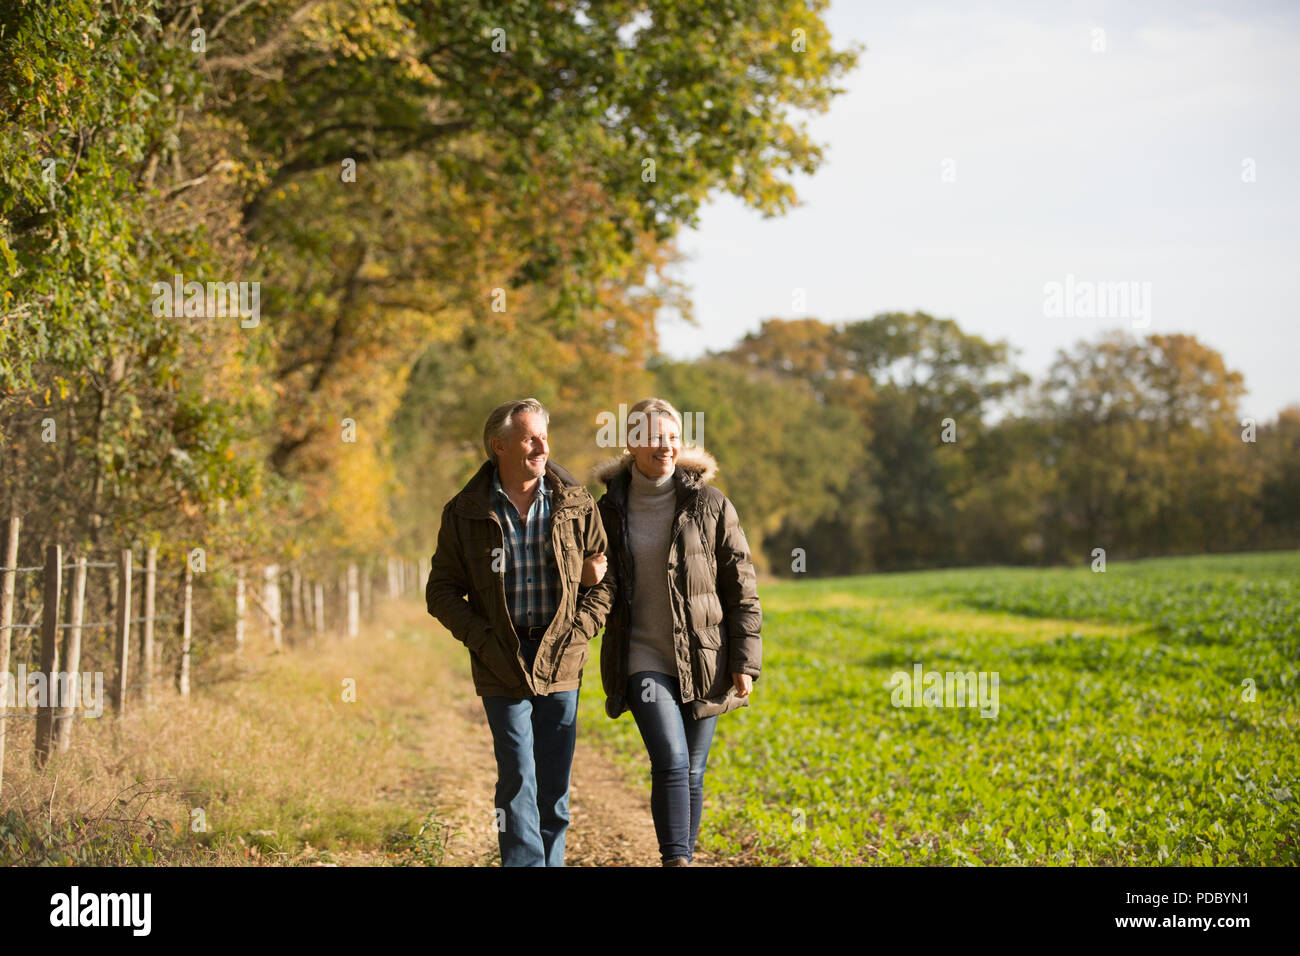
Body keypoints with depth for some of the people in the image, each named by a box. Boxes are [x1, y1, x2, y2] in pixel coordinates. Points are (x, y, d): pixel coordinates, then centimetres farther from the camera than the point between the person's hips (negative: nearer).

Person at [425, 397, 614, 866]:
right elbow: (441, 592, 3)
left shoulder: (577, 505, 4)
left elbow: (603, 582, 8)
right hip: (502, 667, -2)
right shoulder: (465, 512, 0)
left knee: (554, 787, 6)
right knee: (518, 781, -7)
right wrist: (484, 640, -8)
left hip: (561, 665, 2)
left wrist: (575, 633, -5)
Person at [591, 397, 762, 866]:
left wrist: (744, 661, -4)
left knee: (692, 773, 7)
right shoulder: (609, 509, 3)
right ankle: (676, 861, -20)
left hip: (702, 661, 1)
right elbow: (597, 588, 16)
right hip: (643, 658, -1)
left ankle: (684, 856, 22)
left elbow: (741, 586, 0)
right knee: (670, 761, -18)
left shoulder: (709, 505, -1)